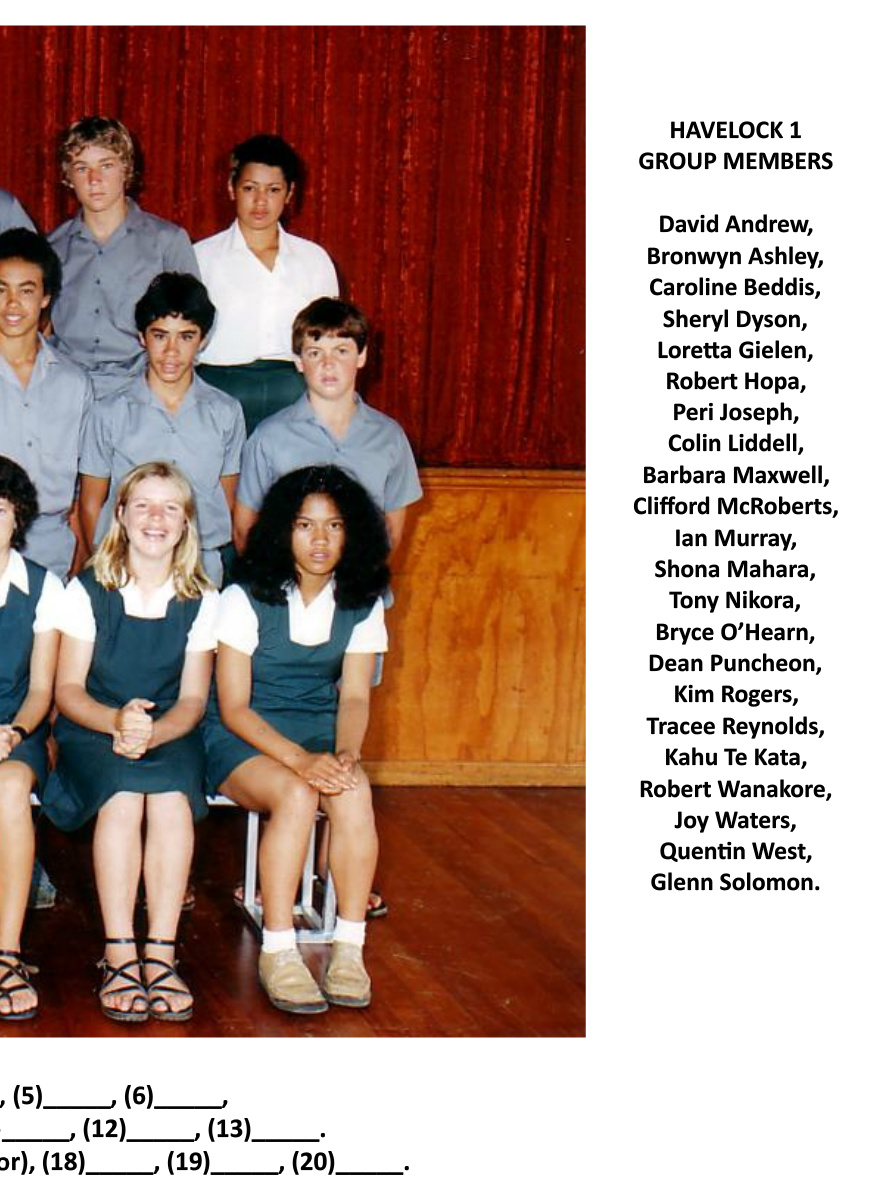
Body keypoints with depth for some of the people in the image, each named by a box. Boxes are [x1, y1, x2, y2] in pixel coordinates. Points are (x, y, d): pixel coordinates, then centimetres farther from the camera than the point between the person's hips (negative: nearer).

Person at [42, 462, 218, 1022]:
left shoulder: (202, 601, 4)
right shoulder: (87, 592, 0)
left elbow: (193, 700, 0)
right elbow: (68, 690, -3)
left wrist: (150, 732, -22)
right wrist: (116, 721, -24)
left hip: (170, 734, 1)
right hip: (92, 728, -1)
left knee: (171, 797, -33)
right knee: (123, 796, -34)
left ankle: (160, 953, -34)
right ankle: (119, 955, -35)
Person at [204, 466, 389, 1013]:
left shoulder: (363, 604, 3)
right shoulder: (245, 599, -9)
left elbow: (354, 696, 0)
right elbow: (233, 708, -11)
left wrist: (346, 753, -23)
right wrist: (300, 760, -26)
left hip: (318, 731, 3)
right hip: (241, 738, -3)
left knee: (355, 794, -30)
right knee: (297, 796, -34)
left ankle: (349, 948, -25)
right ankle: (278, 954, -30)